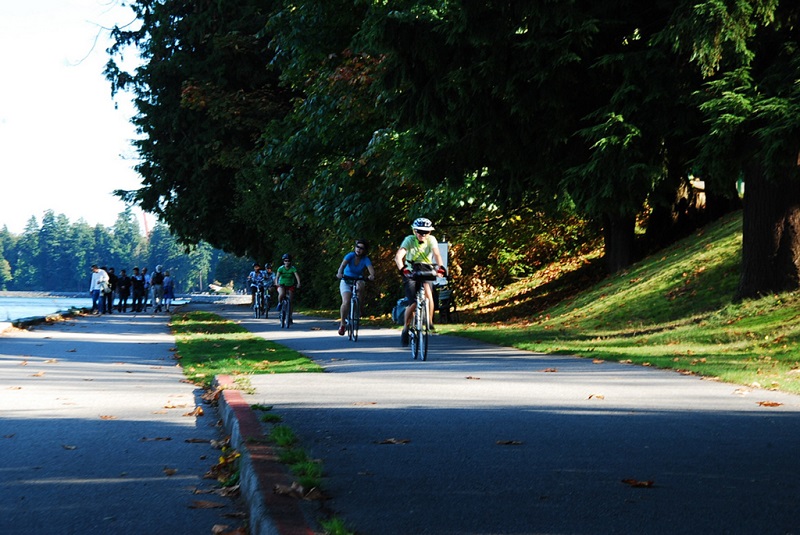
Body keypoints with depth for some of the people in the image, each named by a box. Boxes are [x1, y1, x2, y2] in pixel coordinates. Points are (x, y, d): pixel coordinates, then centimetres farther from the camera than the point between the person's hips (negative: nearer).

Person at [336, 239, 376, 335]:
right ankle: (342, 324, -6)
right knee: (346, 302, -21)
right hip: (346, 281, -1)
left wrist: (372, 275, -52)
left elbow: (370, 268, -29)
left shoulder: (365, 259, -11)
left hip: (358, 280, 1)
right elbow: (343, 264, -32)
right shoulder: (350, 255, -15)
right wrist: (339, 273, -53)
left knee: (360, 284, -36)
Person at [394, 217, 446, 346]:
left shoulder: (431, 240, -12)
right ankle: (405, 328, 9)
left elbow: (437, 254, -28)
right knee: (413, 304, -14)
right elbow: (398, 256, -29)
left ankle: (429, 322, -17)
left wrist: (441, 267, -48)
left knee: (428, 294, -30)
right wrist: (402, 269, -49)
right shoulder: (409, 240, -17)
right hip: (410, 273, -1)